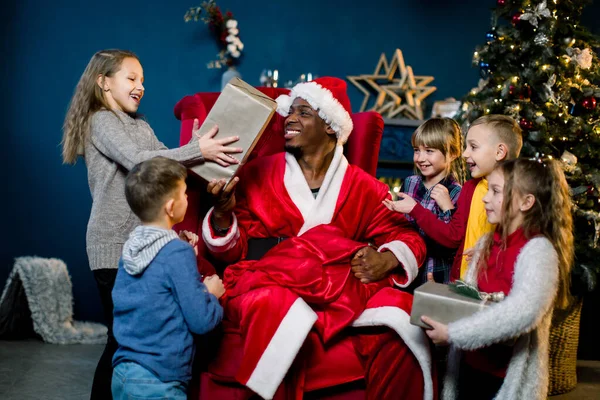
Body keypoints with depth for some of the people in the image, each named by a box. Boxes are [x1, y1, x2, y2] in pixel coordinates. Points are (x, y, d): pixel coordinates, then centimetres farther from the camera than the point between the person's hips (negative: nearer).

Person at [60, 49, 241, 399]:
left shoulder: (140, 125, 18)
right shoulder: (101, 121, -7)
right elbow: (139, 161, -23)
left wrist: (199, 148, -9)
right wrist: (197, 150, -28)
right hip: (115, 246, -7)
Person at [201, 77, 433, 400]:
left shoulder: (362, 187, 11)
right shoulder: (257, 174, 7)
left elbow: (406, 237, 8)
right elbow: (232, 252, 4)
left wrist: (387, 259, -13)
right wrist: (222, 215, -17)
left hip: (342, 290, 2)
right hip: (268, 284, -2)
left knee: (400, 317, -22)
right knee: (279, 310, -36)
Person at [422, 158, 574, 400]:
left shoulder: (538, 250, -17)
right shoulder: (487, 244, 7)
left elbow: (522, 314, -30)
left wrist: (452, 334, -28)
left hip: (509, 377, -6)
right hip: (471, 365, 6)